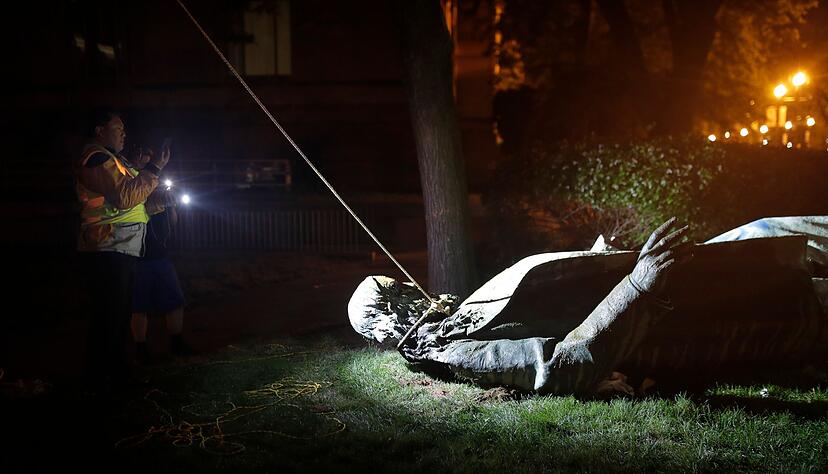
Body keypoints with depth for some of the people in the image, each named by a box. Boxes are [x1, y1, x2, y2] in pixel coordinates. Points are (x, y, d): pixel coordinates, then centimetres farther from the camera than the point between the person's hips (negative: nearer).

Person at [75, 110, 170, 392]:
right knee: (108, 317, -8)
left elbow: (126, 205, 27)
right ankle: (103, 380, -3)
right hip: (107, 250, -11)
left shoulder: (111, 160, 23)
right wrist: (154, 169, -16)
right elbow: (125, 196, -22)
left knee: (118, 315, 16)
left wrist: (157, 204, 15)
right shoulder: (97, 159, -11)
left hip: (121, 251, 11)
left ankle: (116, 374, 24)